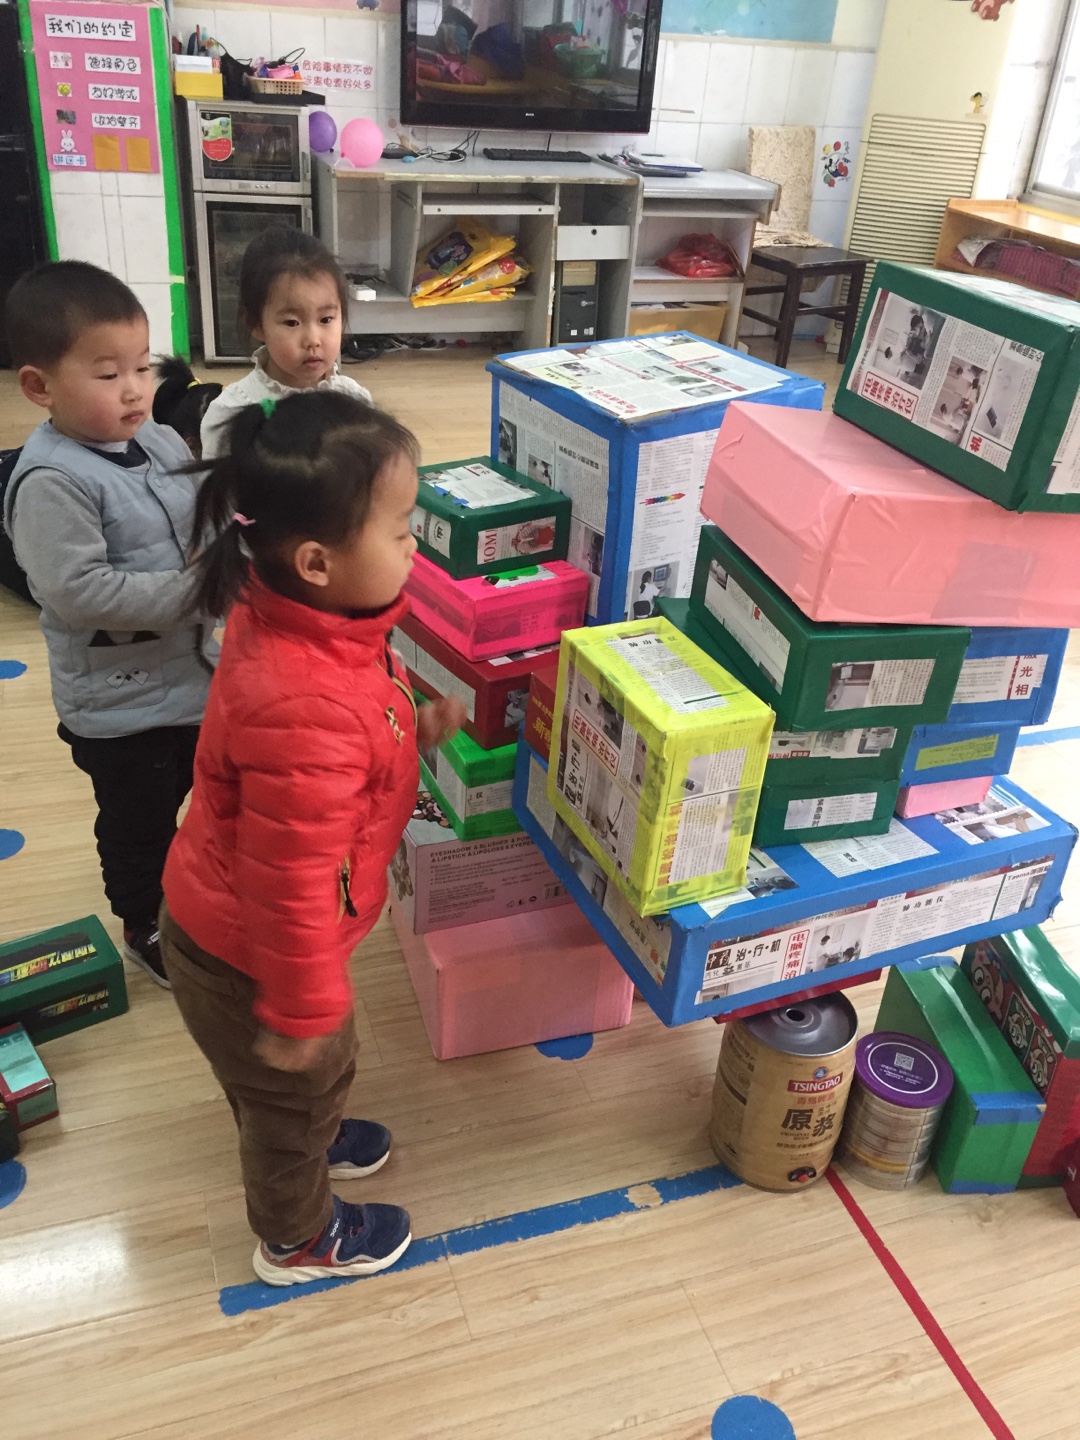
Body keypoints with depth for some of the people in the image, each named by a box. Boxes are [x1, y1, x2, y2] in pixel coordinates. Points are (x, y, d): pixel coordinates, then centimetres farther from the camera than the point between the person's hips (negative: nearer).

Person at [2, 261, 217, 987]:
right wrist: (190, 590, -28)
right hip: (121, 703, -7)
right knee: (140, 824, 14)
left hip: (197, 672, 7)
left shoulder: (162, 442, -1)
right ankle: (148, 928, 39)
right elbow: (80, 592, -30)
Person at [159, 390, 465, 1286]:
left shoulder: (287, 610, -14)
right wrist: (301, 1010, -18)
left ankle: (305, 1141, 65)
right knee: (302, 1081, 22)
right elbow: (290, 883, -32)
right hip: (247, 957, -7)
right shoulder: (307, 711, -43)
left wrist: (410, 729, 0)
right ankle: (298, 1238, 51)